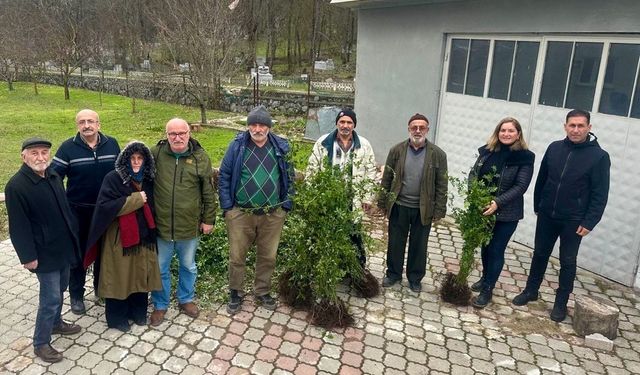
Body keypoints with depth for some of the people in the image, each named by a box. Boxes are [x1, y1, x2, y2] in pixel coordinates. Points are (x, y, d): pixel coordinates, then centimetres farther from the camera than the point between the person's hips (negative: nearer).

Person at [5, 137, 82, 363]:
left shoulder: (53, 177, 4)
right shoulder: (16, 186, -18)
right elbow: (18, 226, -18)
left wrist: (74, 234, 15)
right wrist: (28, 256, -17)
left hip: (63, 247, 7)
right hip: (44, 252, -7)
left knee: (59, 289, 22)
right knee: (51, 297, -2)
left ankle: (56, 323, 43)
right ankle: (41, 343, 15)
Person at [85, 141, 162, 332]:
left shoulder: (147, 180, 4)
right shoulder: (113, 178, -11)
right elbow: (105, 206, -20)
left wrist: (151, 230, 4)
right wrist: (135, 200, -19)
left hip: (143, 236, 5)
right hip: (119, 238, -5)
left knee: (140, 275, 13)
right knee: (119, 277, 6)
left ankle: (138, 312, 32)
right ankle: (117, 317, 24)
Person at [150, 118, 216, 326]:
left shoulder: (200, 157, -6)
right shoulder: (156, 153, -7)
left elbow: (209, 192, 0)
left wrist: (208, 219, 2)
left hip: (190, 225, 0)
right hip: (161, 224, 0)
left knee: (188, 266, 20)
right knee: (160, 268, 16)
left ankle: (186, 299, 42)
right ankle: (160, 305, 37)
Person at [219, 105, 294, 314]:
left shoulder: (281, 147, 1)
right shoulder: (237, 145, -3)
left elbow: (289, 178, 7)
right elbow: (224, 176, -1)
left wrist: (286, 205, 2)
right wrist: (227, 207, -5)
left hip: (272, 215, 2)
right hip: (240, 213, -1)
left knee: (268, 257, 13)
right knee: (237, 256, 9)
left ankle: (262, 293, 33)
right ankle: (235, 293, 30)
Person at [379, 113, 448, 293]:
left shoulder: (438, 154, -4)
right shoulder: (397, 150, -1)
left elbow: (441, 185, -2)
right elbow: (387, 178, 2)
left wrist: (439, 210, -5)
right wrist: (383, 203, 0)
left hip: (423, 209, -1)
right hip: (399, 206, 1)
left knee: (419, 245, 12)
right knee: (395, 243, 13)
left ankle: (415, 278, 30)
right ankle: (393, 274, 31)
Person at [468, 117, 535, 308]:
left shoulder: (525, 158, -10)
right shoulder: (487, 151, 2)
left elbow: (520, 186, -16)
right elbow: (474, 173, 4)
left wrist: (497, 202, -27)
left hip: (506, 214, -4)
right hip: (482, 209, 5)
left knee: (496, 251, 3)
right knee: (485, 247, 18)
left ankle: (487, 290, 15)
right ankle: (485, 279, 38)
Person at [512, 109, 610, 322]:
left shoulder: (599, 156, -10)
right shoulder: (554, 148, 0)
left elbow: (600, 194, -10)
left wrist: (589, 222, -14)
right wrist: (537, 206, 12)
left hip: (573, 221, -3)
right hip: (547, 216, 3)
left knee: (568, 262, 9)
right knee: (540, 255, 15)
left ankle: (561, 303, 22)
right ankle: (530, 291, 31)